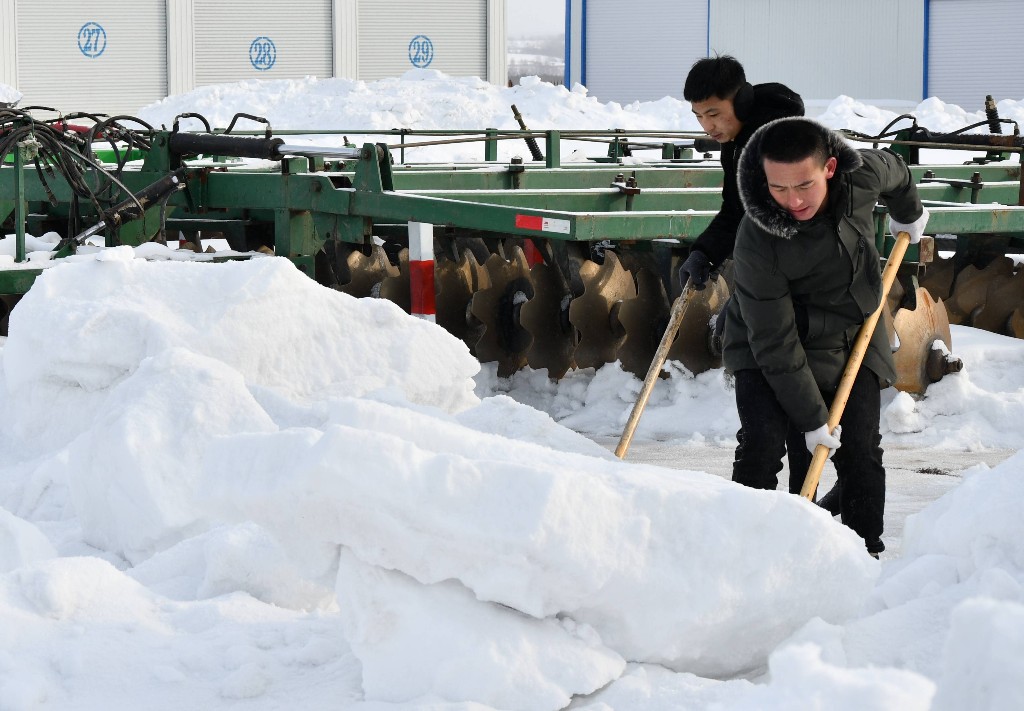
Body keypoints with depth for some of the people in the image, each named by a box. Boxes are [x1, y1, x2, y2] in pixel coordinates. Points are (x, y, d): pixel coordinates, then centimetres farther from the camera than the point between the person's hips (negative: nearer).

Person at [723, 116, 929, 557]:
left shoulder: (863, 175, -23)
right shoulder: (757, 244, -34)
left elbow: (894, 172, 6)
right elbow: (777, 346, -26)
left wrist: (908, 215, 26)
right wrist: (812, 419, -21)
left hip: (851, 339, 4)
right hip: (767, 349, -4)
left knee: (860, 450, -1)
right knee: (763, 442, -19)